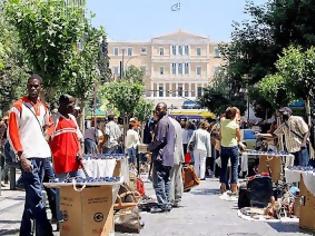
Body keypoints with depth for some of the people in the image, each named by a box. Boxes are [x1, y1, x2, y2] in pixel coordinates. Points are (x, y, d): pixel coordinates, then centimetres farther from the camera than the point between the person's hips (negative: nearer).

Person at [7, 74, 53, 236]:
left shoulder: (44, 107, 15)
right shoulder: (18, 106, -3)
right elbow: (12, 132, -7)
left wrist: (49, 127, 9)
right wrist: (21, 156, -14)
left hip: (42, 155, 6)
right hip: (28, 156, -6)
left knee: (32, 195, 12)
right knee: (36, 196, -11)